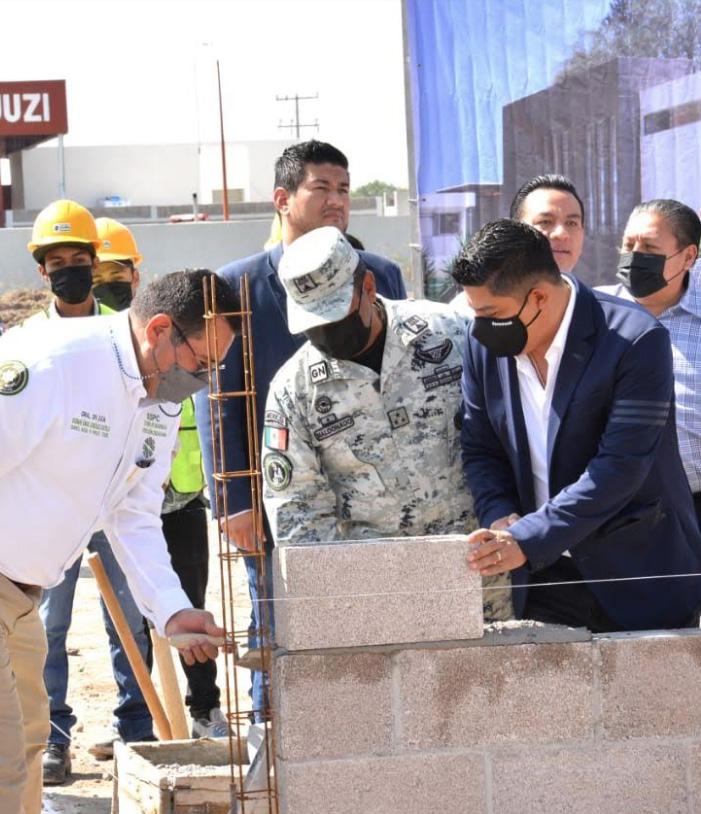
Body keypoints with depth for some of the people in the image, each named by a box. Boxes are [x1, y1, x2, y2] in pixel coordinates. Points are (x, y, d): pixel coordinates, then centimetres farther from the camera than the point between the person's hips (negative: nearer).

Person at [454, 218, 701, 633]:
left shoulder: (636, 340, -18)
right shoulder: (484, 342, 0)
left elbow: (620, 467, -23)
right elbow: (481, 450, 7)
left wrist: (526, 540, -28)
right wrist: (503, 525, -13)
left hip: (640, 578, -4)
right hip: (543, 578, 4)